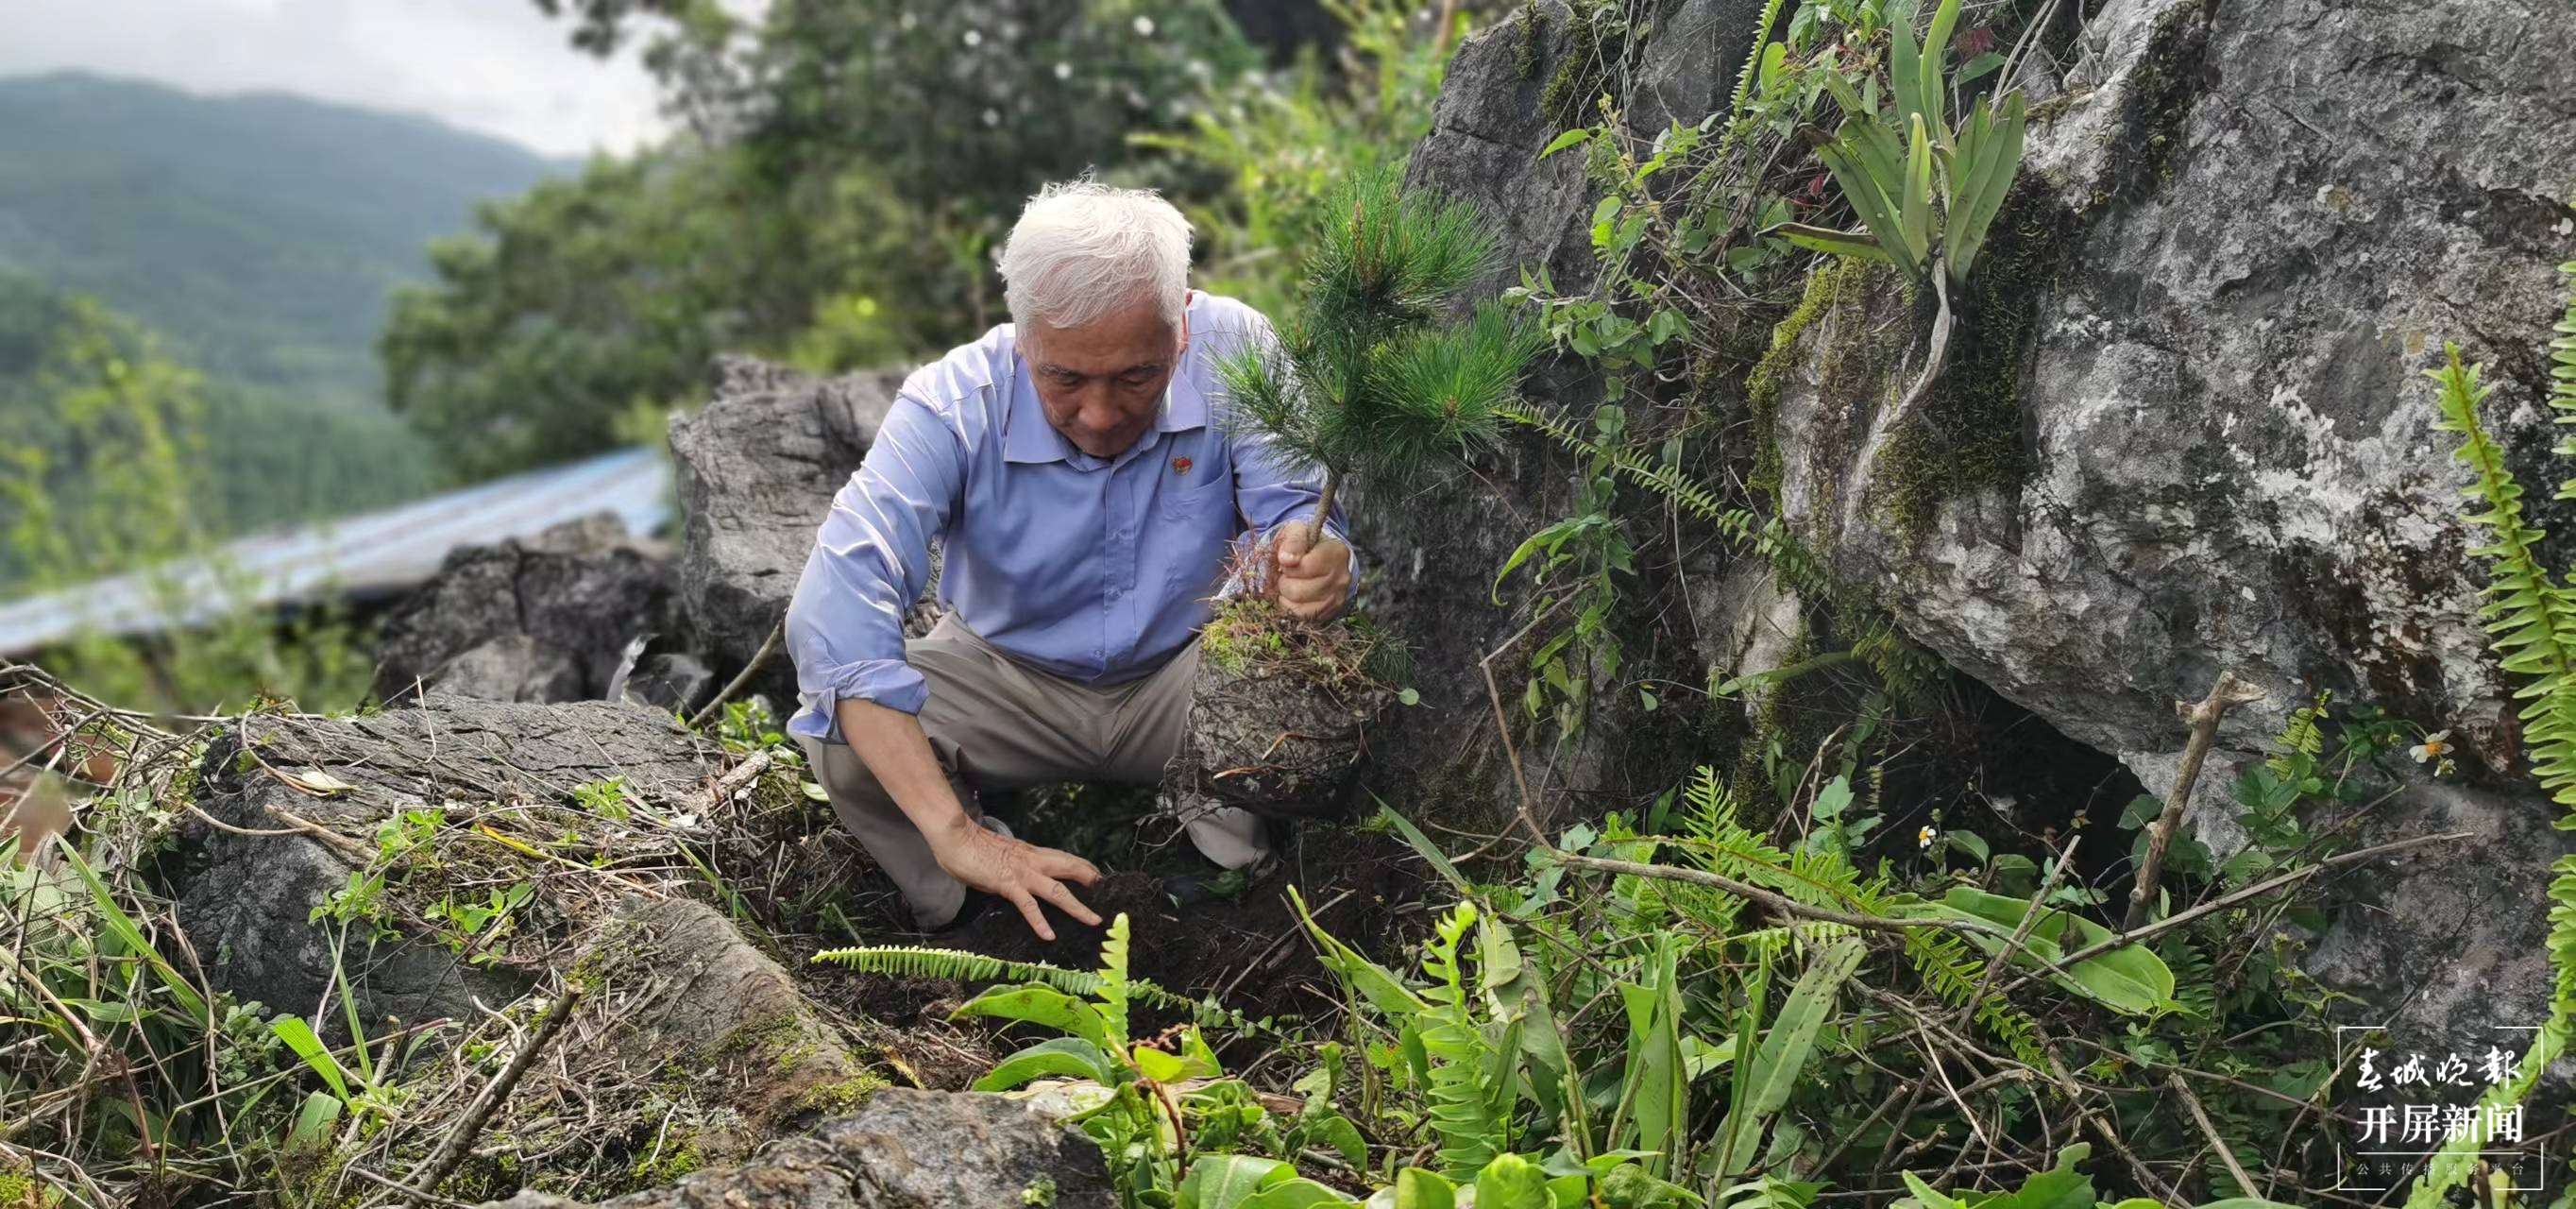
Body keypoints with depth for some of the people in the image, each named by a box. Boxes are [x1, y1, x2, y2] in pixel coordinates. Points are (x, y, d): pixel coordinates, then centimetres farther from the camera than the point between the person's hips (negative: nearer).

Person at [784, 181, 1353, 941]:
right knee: (839, 732, -29)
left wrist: (1313, 562, -50)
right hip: (1008, 675, 0)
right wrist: (955, 833, -47)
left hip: (1185, 675, 1)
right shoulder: (951, 407, -27)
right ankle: (974, 909, -2)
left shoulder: (1234, 351, -22)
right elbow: (837, 612, -38)